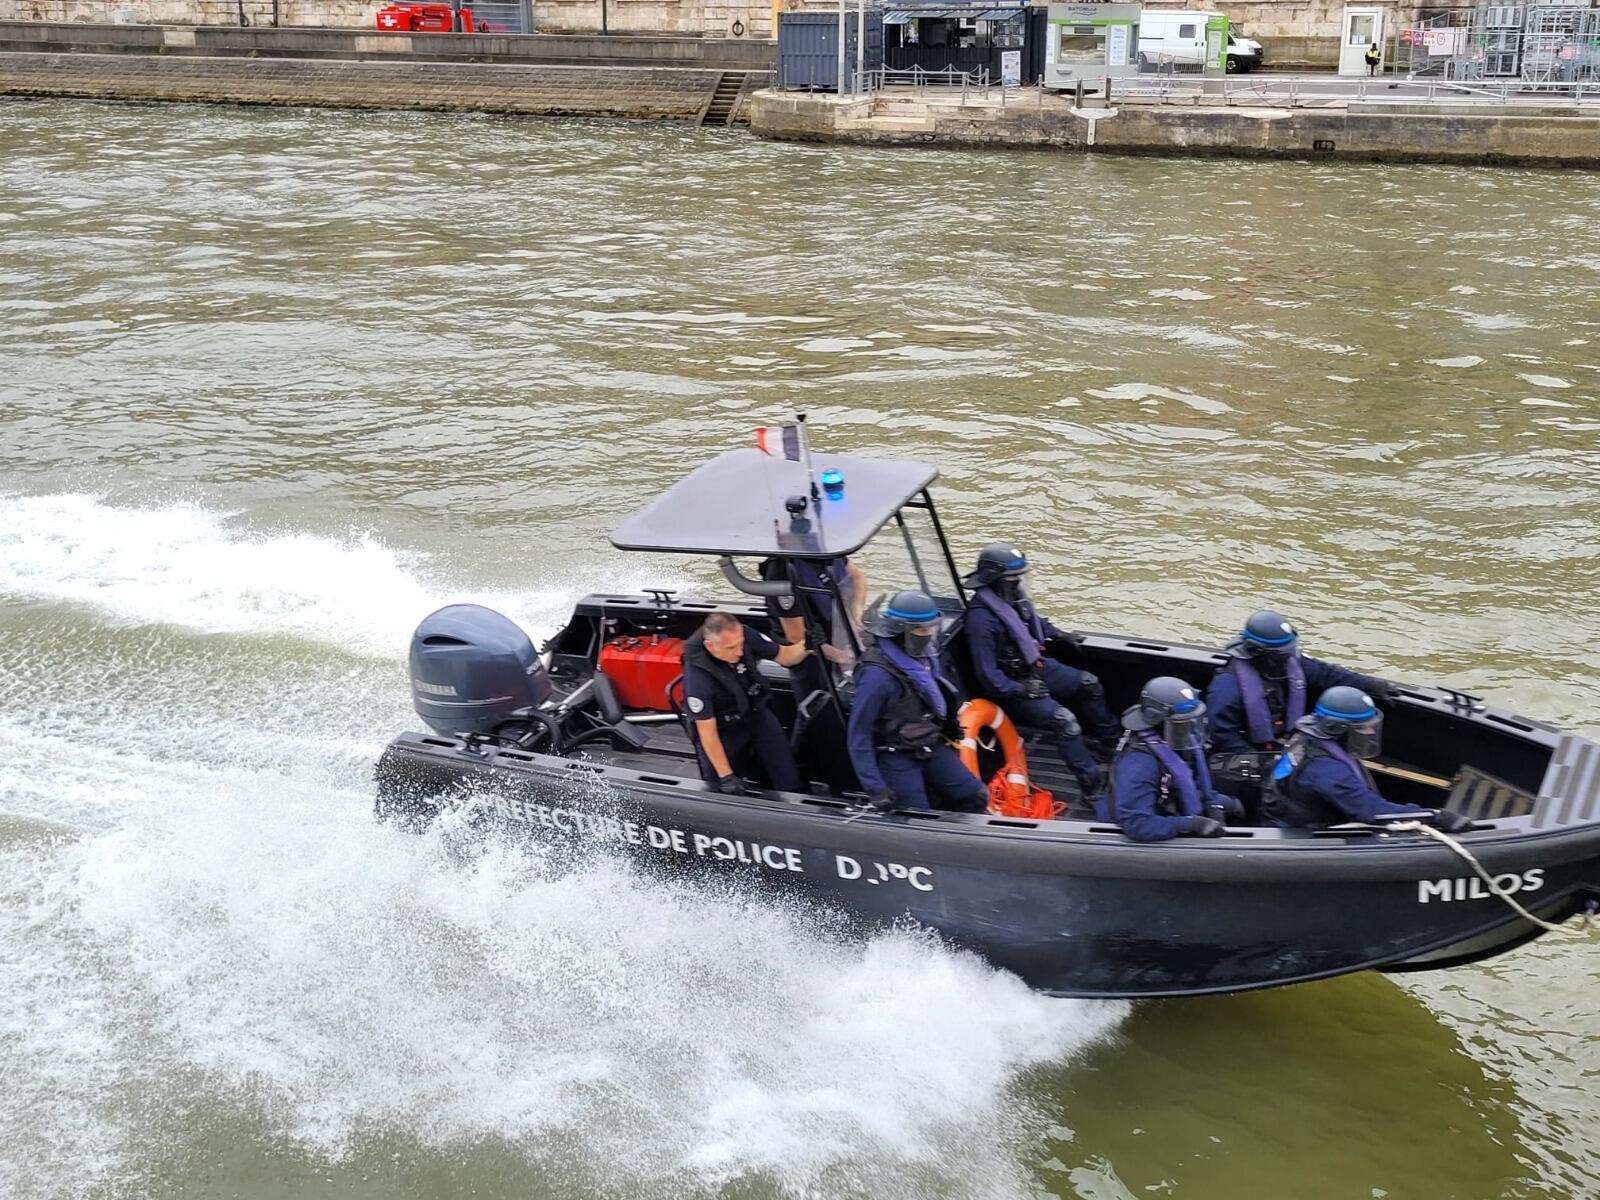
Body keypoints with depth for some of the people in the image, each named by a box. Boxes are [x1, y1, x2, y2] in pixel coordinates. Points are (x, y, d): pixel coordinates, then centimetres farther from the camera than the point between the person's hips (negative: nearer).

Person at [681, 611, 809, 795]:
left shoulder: (744, 635, -23)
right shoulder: (697, 678, -34)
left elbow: (784, 656, -7)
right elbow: (707, 731, -24)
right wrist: (726, 776, -20)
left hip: (757, 713, 4)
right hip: (724, 730, -4)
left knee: (790, 783, -3)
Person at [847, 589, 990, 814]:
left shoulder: (922, 655, -5)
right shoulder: (877, 675, -27)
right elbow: (858, 736, -25)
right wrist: (875, 789, -28)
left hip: (930, 747, 8)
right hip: (896, 758, -8)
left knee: (976, 797, 7)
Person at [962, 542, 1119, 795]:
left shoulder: (1013, 595, -2)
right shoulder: (982, 618, -29)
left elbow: (1034, 621, 25)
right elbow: (987, 674, -27)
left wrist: (1059, 635, 16)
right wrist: (1020, 690, -31)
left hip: (1034, 666, 10)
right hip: (1010, 685, -10)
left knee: (1088, 683, 11)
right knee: (1063, 720, -24)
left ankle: (1112, 742, 27)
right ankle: (1094, 786, -20)